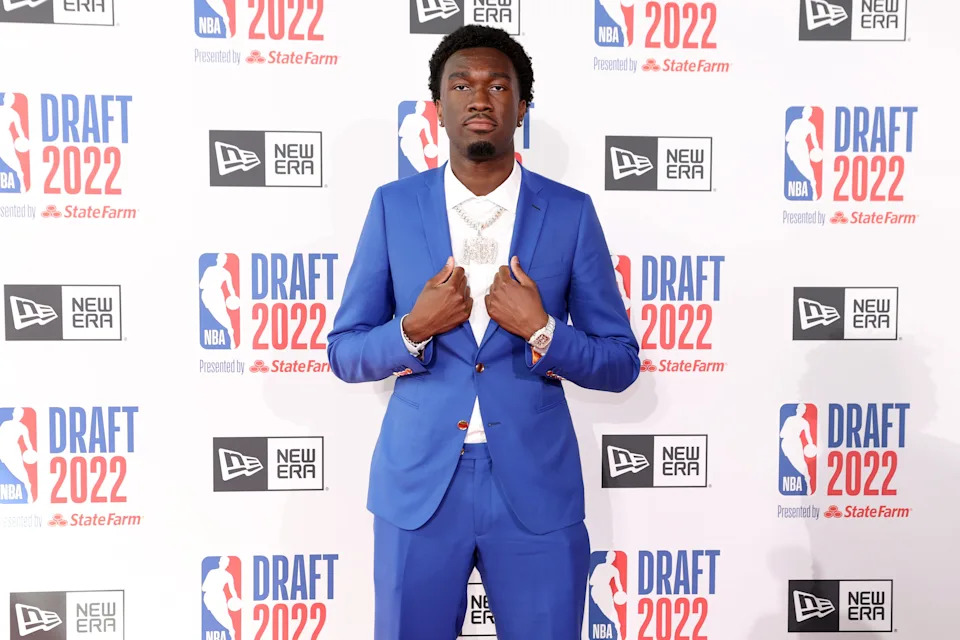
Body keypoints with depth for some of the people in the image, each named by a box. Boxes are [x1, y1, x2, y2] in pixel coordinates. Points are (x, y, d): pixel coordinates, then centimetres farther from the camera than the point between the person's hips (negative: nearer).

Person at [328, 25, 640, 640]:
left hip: (536, 488, 0)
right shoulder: (394, 206, 1)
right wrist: (413, 329, -15)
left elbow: (622, 363, 1)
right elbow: (344, 353, 4)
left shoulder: (570, 213, -1)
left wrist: (541, 331, -17)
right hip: (418, 485, 1)